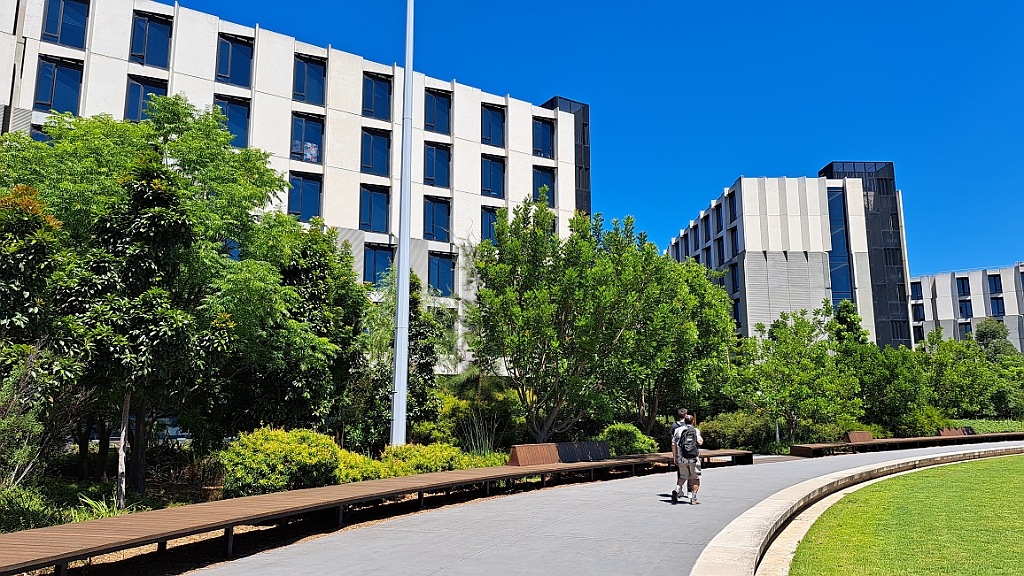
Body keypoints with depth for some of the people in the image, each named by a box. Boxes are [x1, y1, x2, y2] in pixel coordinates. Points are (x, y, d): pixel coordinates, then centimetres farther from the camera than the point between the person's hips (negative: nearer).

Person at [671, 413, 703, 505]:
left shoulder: (678, 429, 6)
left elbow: (673, 444, 0)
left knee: (682, 477, 16)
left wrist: (674, 457, 4)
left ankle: (676, 491, -7)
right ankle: (693, 498, 6)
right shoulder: (696, 430, 1)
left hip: (681, 458, 2)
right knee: (695, 478, 10)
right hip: (693, 458, -2)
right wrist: (701, 439, 10)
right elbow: (700, 442, -14)